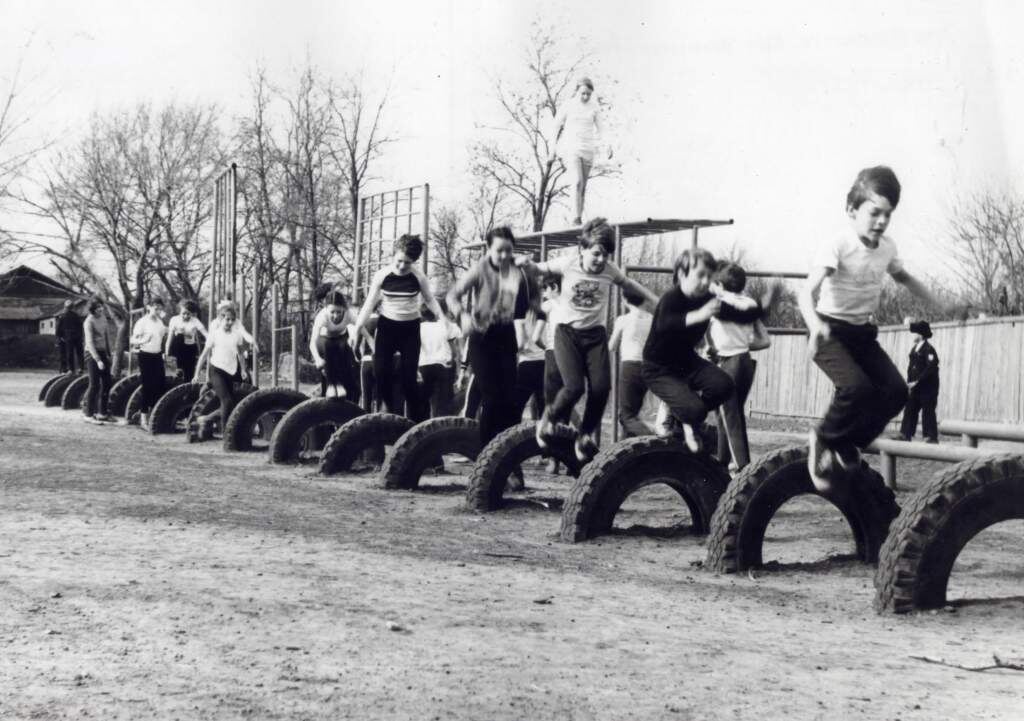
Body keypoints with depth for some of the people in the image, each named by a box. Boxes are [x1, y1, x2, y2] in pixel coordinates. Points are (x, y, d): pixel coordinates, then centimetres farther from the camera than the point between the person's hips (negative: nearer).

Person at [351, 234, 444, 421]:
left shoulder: (418, 277, -10)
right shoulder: (381, 275, -9)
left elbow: (430, 300, 6)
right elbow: (369, 304, -1)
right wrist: (357, 331, -4)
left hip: (410, 330, -1)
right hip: (386, 327, 1)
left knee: (408, 377, -5)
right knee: (380, 372, -10)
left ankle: (416, 421, 6)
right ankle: (389, 407, 17)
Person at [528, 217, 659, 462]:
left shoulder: (610, 270, -4)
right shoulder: (568, 263, -9)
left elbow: (629, 284, 14)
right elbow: (542, 268, 8)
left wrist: (657, 301, 17)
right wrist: (527, 264, -13)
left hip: (595, 334, 3)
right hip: (567, 332, -2)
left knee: (601, 387, -14)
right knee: (574, 387, -20)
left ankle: (586, 433, 11)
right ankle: (551, 416, 13)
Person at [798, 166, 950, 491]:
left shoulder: (887, 247, 0)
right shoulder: (836, 245, -22)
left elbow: (903, 276, 23)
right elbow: (808, 290, -34)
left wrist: (936, 303, 19)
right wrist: (815, 325, -52)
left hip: (862, 332, 7)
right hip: (830, 330, -7)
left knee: (896, 391, -7)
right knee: (857, 388, -28)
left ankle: (846, 445, 10)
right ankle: (825, 438, -2)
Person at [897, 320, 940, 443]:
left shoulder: (928, 350, -14)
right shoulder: (914, 349, 12)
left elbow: (930, 368, -21)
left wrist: (917, 381, -21)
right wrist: (909, 382, 4)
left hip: (928, 388, -8)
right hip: (916, 388, 8)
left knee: (928, 411, -4)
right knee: (910, 409, 6)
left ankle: (931, 436, 1)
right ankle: (905, 434, 9)